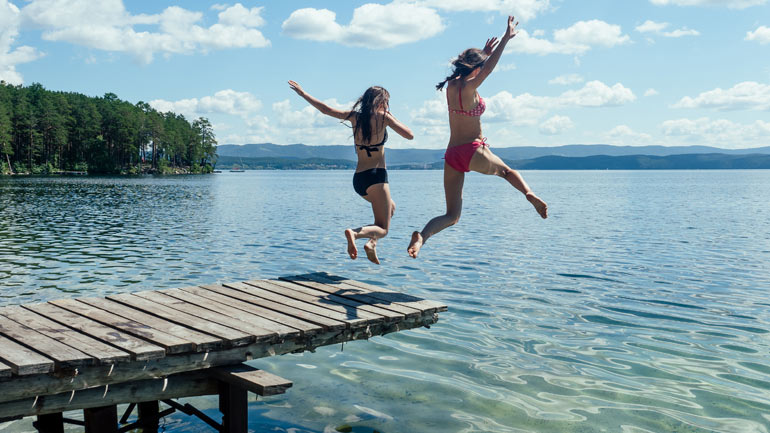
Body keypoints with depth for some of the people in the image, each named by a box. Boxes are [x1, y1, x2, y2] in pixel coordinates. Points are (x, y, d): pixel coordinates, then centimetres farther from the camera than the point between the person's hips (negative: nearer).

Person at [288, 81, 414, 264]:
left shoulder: (355, 116, 8)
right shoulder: (383, 117, -6)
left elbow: (326, 109, 14)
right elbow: (409, 135, -5)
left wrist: (303, 93, 26)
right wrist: (392, 118, 9)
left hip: (358, 179, 7)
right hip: (376, 176, -6)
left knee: (391, 207, 30)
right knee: (383, 229, 0)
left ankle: (372, 242, 8)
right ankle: (355, 232, -30)